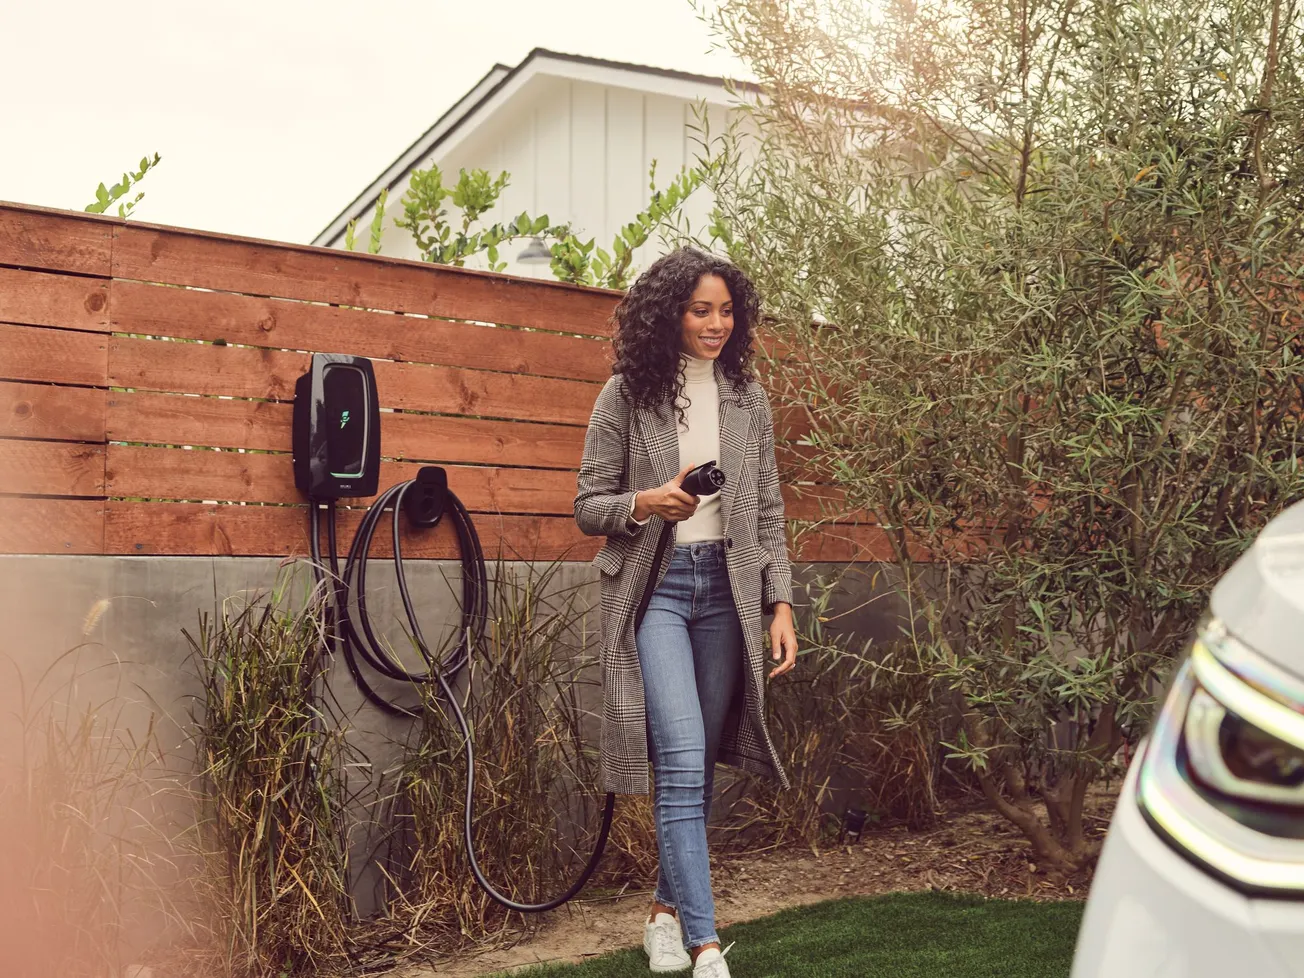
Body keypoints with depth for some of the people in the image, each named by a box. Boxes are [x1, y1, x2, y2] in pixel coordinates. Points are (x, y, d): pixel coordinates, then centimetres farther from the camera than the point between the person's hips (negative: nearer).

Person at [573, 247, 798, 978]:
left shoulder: (748, 397, 9)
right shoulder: (627, 395, -1)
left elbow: (770, 513, 10)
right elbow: (588, 506, 1)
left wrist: (781, 603, 2)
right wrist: (645, 503, -18)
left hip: (727, 588, 4)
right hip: (656, 587, -3)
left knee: (701, 763, 8)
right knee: (682, 760, -13)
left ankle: (668, 910, 27)